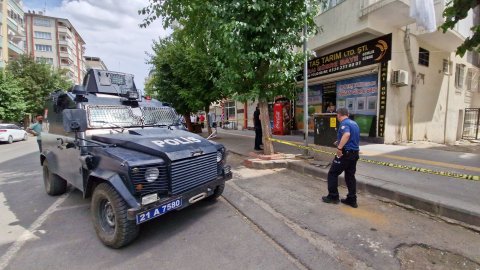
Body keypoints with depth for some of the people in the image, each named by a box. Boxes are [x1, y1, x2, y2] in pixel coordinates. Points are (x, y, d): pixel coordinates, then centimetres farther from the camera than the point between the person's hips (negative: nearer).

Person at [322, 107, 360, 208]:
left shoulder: (344, 123, -14)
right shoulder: (354, 123, 15)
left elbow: (347, 135, -35)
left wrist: (339, 148, -37)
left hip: (345, 153, -9)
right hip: (355, 153, 9)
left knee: (332, 173, 5)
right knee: (350, 176, 13)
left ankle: (333, 196, 13)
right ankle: (352, 200, 17)